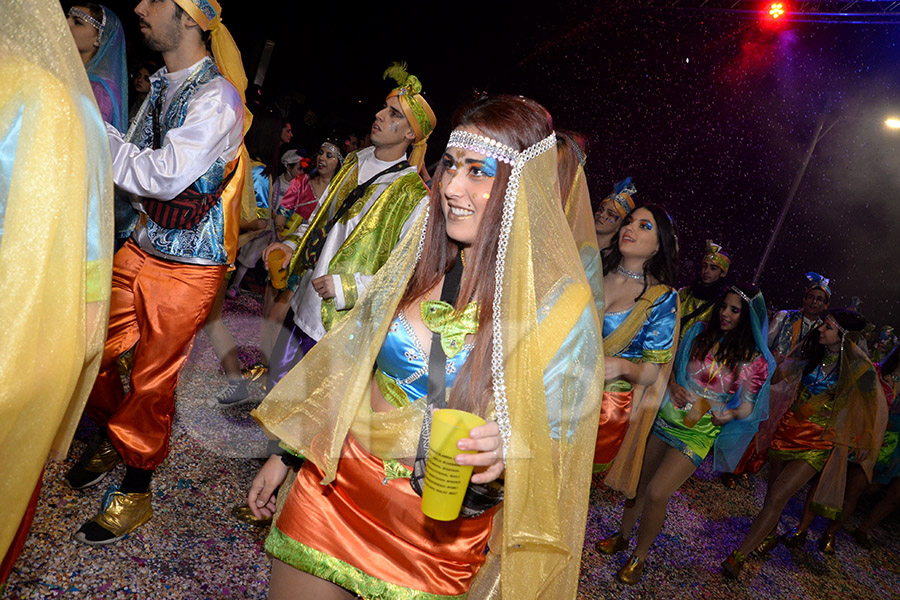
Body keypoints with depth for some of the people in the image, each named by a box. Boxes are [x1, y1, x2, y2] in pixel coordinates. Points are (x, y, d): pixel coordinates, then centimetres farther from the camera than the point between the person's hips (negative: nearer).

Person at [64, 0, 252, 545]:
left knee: (152, 382, 6)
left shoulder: (217, 96, -17)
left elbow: (165, 176, -24)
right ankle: (112, 440, 43)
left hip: (187, 268, -7)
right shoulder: (162, 86, 9)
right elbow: (137, 160, 9)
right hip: (142, 249, 7)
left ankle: (135, 495, 28)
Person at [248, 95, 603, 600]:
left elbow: (559, 441, -8)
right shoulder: (418, 258, -4)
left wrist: (508, 451, -30)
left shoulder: (561, 304, -15)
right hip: (334, 487, 4)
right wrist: (286, 452, 12)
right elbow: (347, 364, 6)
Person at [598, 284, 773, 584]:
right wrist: (673, 386, -8)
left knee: (657, 493, -11)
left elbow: (747, 405, 0)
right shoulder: (700, 332, 3)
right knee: (639, 481, 12)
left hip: (698, 432, -4)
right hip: (666, 419, 4)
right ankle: (622, 536, 35)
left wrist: (730, 414, -21)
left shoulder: (752, 358, -5)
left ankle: (639, 557, 12)